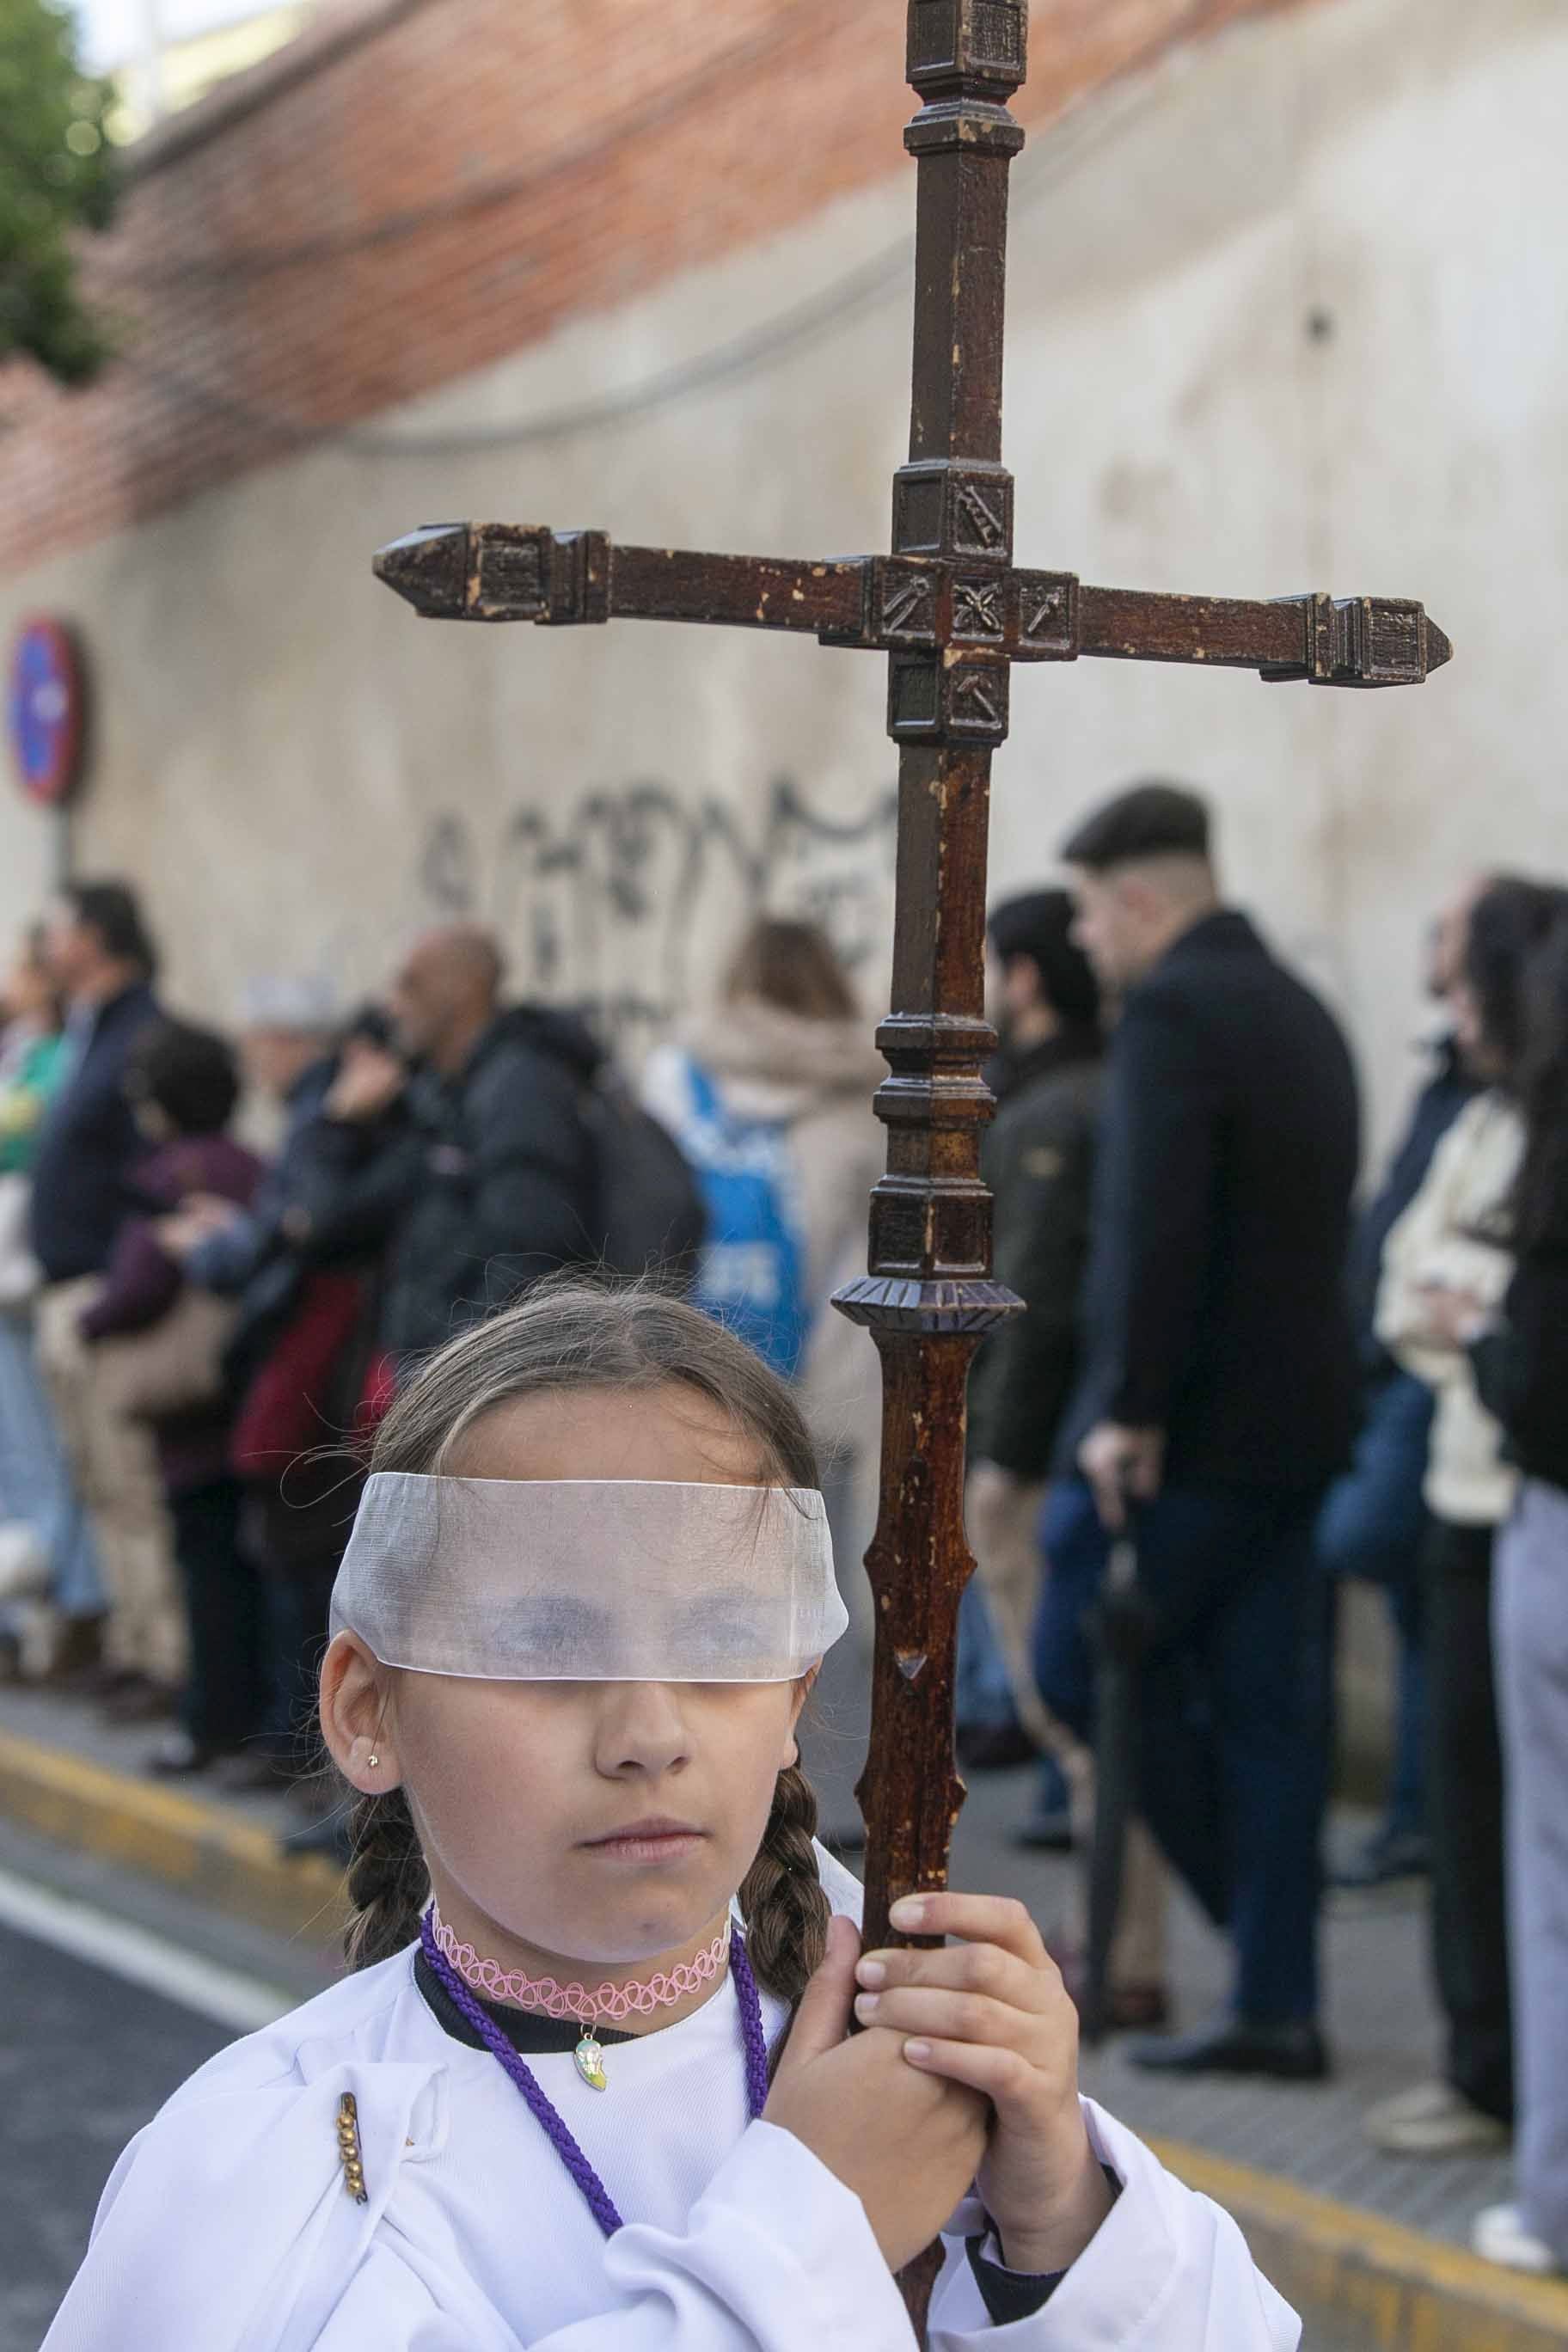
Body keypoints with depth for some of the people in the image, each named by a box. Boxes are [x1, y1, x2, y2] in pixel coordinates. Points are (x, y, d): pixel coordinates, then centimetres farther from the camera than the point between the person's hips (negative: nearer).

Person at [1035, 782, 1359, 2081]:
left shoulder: (1175, 1010, -13)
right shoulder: (1303, 1013, 16)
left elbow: (1155, 1230, -22)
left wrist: (1130, 1412, -20)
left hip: (1184, 1423, -9)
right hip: (1297, 1415, 9)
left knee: (1084, 1667, 4)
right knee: (1265, 1713, 9)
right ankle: (1276, 2007, 11)